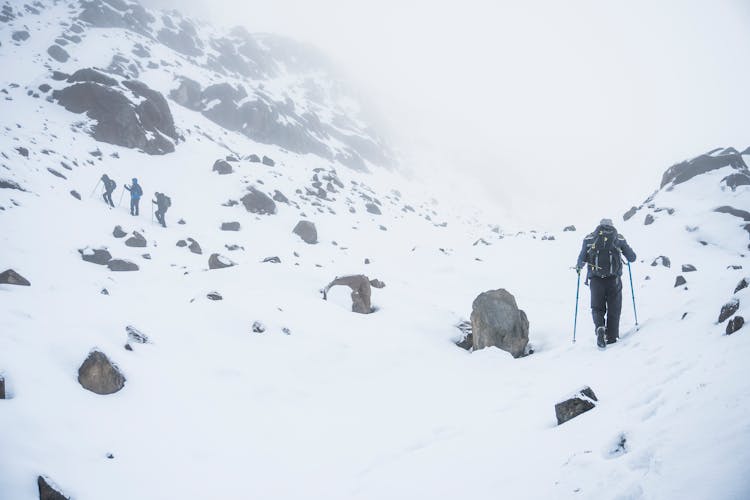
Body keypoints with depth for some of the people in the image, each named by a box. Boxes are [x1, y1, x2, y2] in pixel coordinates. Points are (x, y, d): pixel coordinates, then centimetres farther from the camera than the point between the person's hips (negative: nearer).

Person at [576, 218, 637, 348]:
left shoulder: (589, 238, 8)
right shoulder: (618, 238, 7)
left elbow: (581, 260, 7)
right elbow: (632, 257, 11)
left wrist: (578, 267, 28)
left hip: (595, 279, 1)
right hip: (613, 279, 0)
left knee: (597, 308, 11)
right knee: (613, 309, 13)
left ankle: (599, 327, -17)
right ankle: (612, 337, 10)